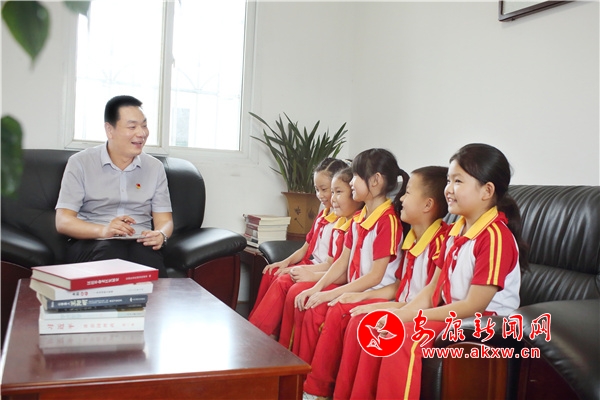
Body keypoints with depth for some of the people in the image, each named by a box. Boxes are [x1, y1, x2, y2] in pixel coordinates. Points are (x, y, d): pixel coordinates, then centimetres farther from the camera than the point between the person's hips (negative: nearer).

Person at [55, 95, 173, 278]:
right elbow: (63, 222, -3)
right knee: (112, 250, -37)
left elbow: (164, 219, 10)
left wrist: (160, 234, -16)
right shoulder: (80, 163, 2)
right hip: (90, 243, -1)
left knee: (147, 253, -34)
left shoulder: (155, 167, 12)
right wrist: (103, 230, -23)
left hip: (139, 243, 2)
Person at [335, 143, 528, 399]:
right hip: (448, 315, 9)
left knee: (403, 339, -30)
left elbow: (474, 306, -21)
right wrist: (399, 315, -7)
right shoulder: (455, 231, 11)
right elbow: (432, 289, 10)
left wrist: (410, 317, -19)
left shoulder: (495, 236, -17)